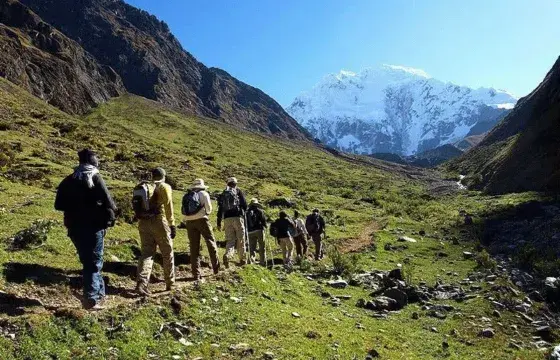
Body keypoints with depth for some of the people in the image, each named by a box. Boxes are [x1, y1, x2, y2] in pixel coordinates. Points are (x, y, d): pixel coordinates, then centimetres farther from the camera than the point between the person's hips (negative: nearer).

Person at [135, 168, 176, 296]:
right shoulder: (165, 187, 1)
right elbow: (168, 206, -10)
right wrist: (172, 224, -9)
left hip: (143, 223, 5)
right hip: (159, 222, -4)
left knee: (146, 253, 5)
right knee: (167, 253, 9)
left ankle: (142, 283, -14)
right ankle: (170, 284, 17)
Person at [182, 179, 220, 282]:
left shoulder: (186, 196, 17)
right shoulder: (203, 194, 4)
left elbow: (184, 211, 8)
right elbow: (209, 208, -1)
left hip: (189, 222, 4)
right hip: (201, 219, -4)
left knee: (194, 248, 4)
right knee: (211, 242, 10)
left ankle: (196, 274, 4)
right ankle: (216, 267, 11)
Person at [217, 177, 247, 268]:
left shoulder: (223, 194, 15)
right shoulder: (238, 191, 6)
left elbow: (220, 209, 11)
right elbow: (245, 205, -2)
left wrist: (219, 223, 13)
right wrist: (242, 211, 21)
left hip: (227, 219, 3)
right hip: (238, 217, -3)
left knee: (230, 240, 3)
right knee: (240, 239, 7)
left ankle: (227, 256, -23)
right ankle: (242, 259, 12)